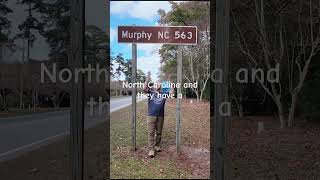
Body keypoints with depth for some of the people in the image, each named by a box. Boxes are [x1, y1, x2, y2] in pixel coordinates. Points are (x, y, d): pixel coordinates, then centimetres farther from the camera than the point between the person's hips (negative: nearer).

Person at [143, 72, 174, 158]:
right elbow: (144, 88, -11)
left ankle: (157, 145, 30)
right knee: (151, 133, -3)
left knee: (159, 132, 12)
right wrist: (148, 78, -15)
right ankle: (151, 149, 0)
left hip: (161, 116, 3)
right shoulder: (150, 93, 5)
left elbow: (172, 92, 2)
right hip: (151, 116, -3)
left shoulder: (163, 94, 12)